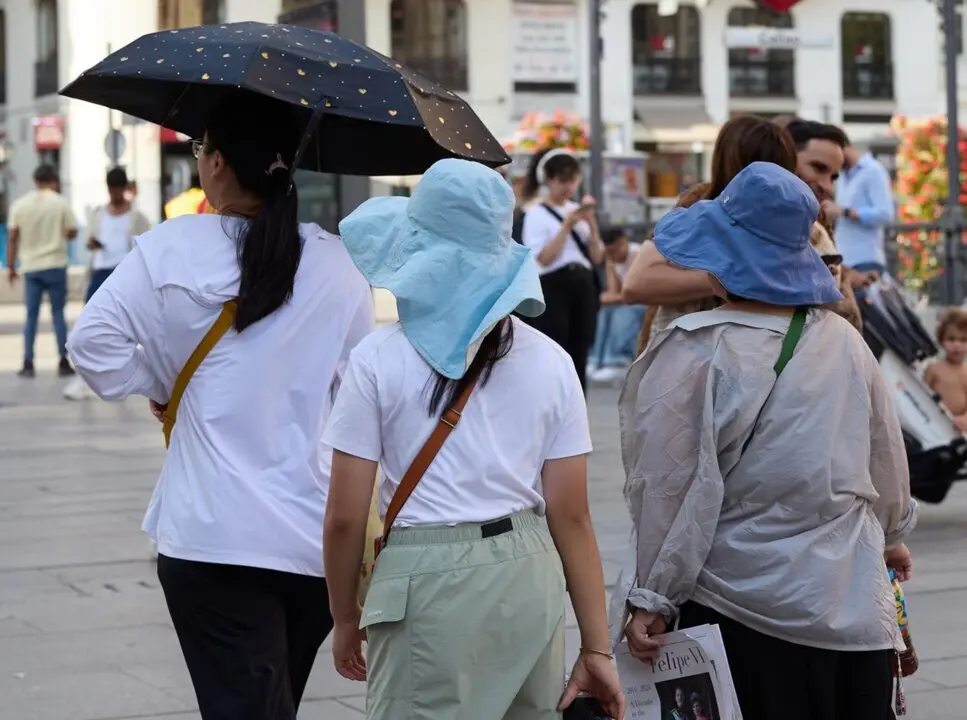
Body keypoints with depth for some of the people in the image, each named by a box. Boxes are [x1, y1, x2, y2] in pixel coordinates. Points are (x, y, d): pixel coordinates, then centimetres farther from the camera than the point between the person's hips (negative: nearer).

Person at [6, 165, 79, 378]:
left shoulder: (19, 205, 2)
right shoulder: (60, 203, -4)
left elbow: (12, 238, 0)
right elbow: (72, 232, -4)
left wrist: (10, 266, 6)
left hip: (31, 266, 2)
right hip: (55, 265, -2)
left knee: (31, 315, 7)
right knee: (58, 313, 4)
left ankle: (28, 364, 2)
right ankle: (63, 363, 3)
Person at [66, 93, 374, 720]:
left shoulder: (172, 250, -7)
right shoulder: (339, 264, 1)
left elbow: (94, 340, -10)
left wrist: (155, 387, 6)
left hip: (213, 536, -4)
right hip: (321, 538, 4)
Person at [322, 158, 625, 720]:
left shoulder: (379, 359, -6)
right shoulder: (550, 362, 2)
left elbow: (345, 517, -6)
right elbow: (571, 516, 1)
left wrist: (345, 618, 10)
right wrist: (597, 648, 5)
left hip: (426, 584, -3)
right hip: (531, 578, 3)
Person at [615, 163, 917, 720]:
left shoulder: (696, 353, -12)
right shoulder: (844, 341, 2)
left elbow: (670, 486, -12)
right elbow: (888, 456, 13)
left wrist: (652, 597, -5)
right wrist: (891, 534, 31)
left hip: (740, 607, -4)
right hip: (855, 608, 4)